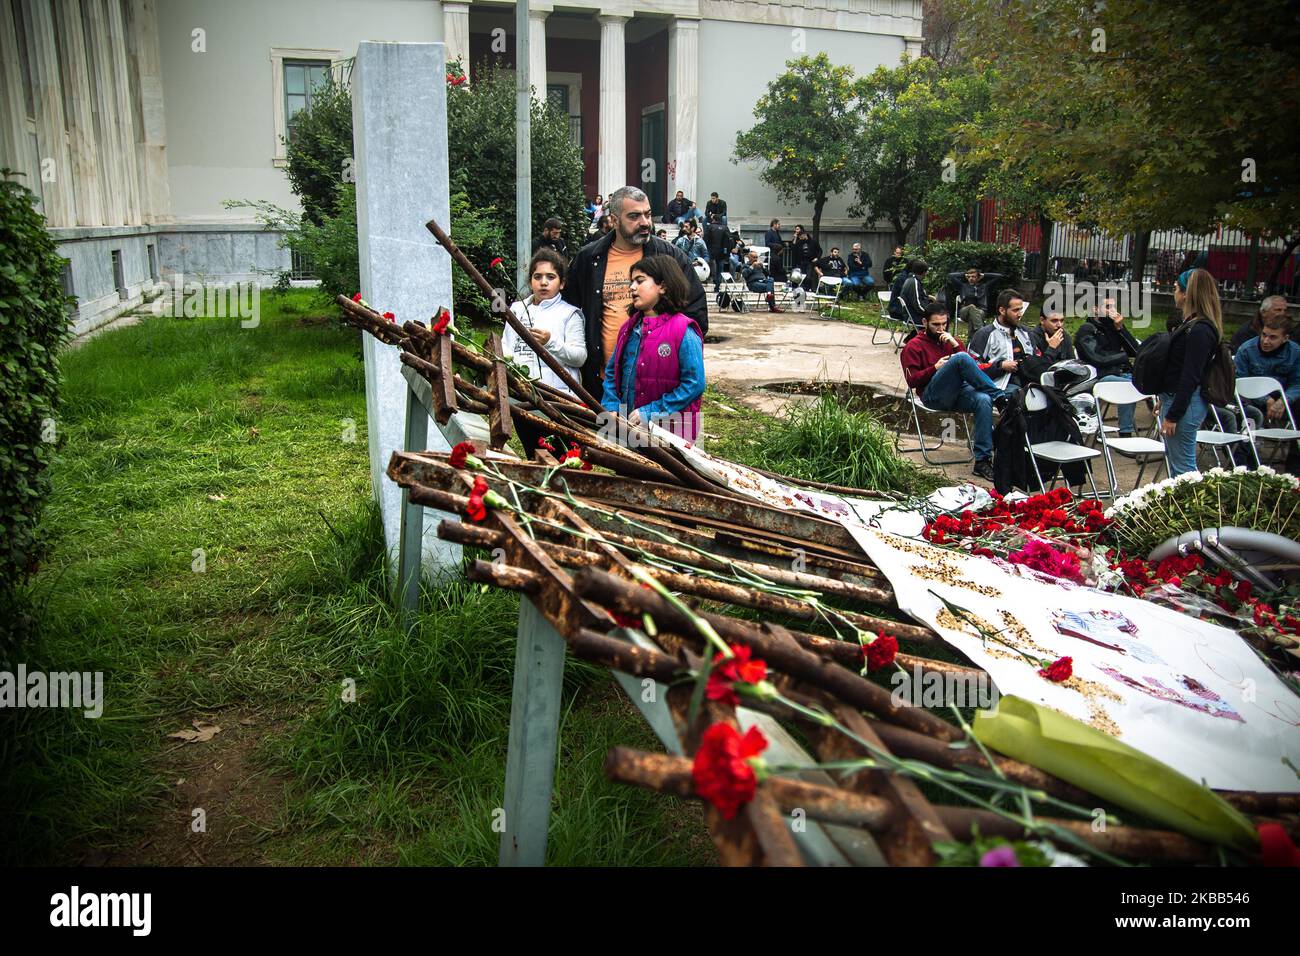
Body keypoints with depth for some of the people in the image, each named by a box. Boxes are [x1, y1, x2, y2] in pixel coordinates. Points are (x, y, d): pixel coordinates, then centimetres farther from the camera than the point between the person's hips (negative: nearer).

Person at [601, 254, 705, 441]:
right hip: (628, 428, 6)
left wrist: (651, 412, -18)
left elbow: (694, 384, -16)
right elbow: (612, 372, 14)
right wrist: (611, 409, -3)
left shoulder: (684, 331, -11)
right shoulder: (630, 328, 11)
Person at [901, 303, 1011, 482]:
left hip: (958, 391, 4)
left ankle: (982, 460, -30)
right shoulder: (914, 346, 14)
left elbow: (972, 366, 13)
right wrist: (935, 368, -8)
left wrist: (955, 345, 0)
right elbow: (912, 381, 2)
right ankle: (1000, 395, -22)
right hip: (933, 395, -4)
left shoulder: (951, 340, 28)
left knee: (984, 400, -31)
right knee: (961, 359, -30)